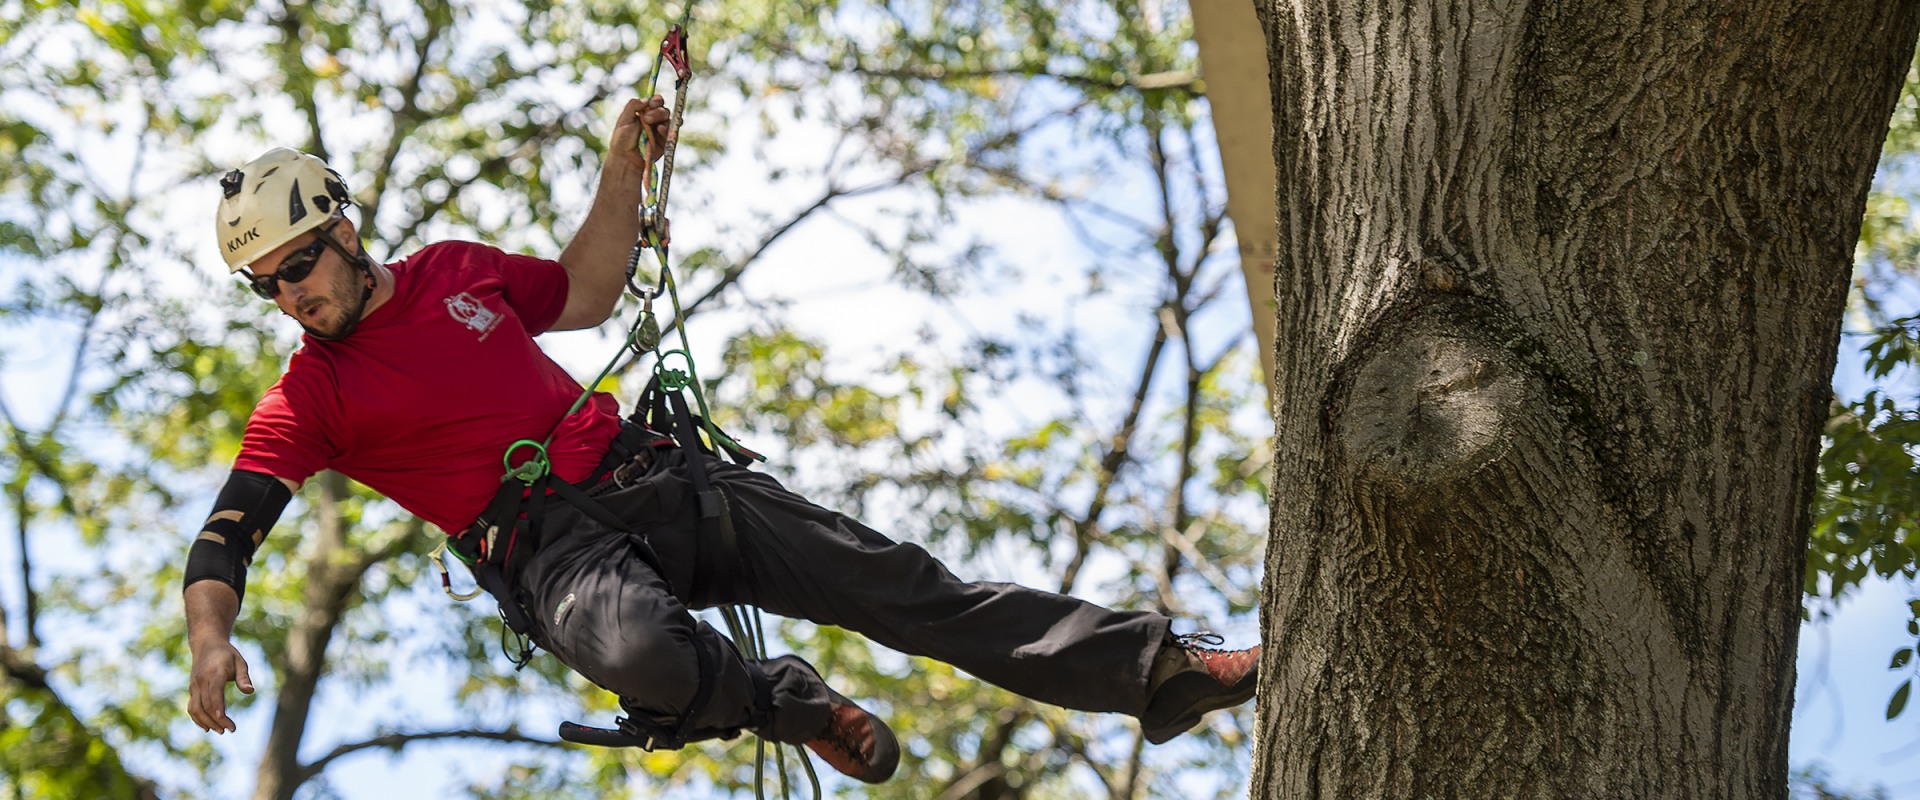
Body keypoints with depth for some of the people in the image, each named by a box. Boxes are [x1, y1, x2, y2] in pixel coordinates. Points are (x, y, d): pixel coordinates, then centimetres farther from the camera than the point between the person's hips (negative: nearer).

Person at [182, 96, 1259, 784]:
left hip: (648, 475, 5)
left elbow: (582, 296, 28)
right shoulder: (307, 401, 0)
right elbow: (222, 540, -6)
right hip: (551, 550, -5)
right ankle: (794, 706, -6)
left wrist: (622, 178, 14)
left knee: (891, 579, -3)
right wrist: (212, 644, -26)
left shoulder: (452, 271, 13)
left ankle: (1155, 668, 0)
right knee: (641, 655, -40)